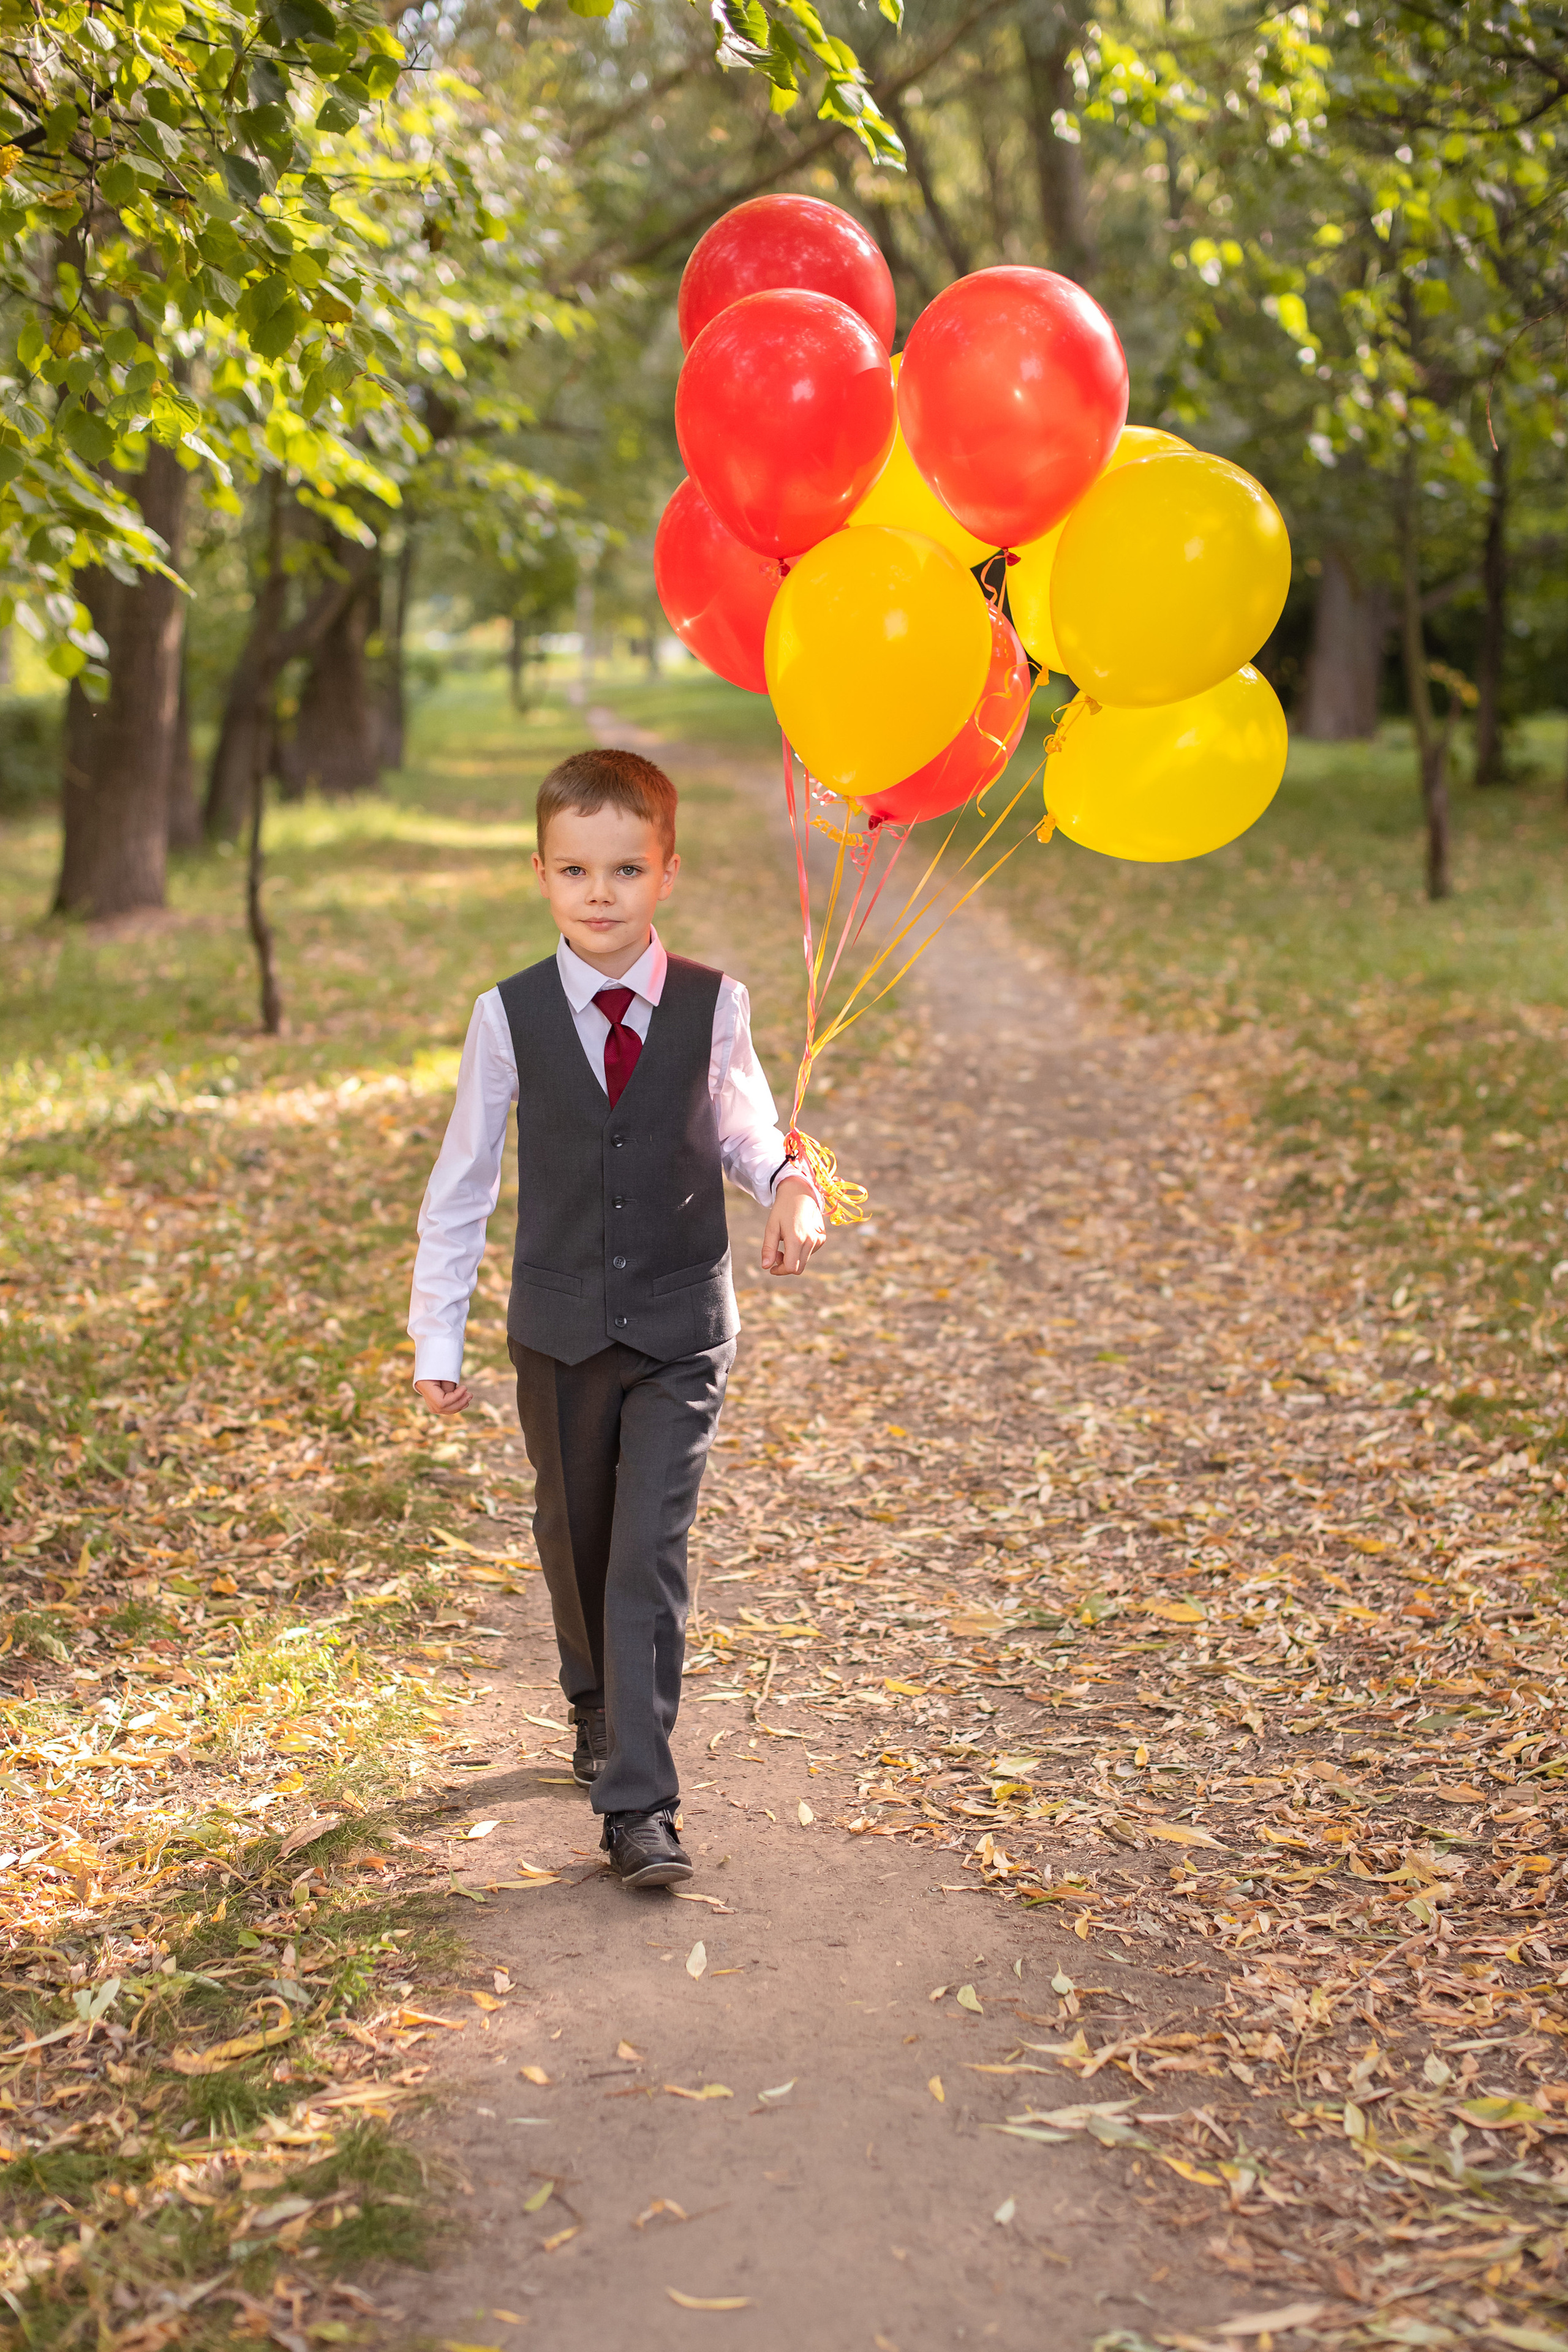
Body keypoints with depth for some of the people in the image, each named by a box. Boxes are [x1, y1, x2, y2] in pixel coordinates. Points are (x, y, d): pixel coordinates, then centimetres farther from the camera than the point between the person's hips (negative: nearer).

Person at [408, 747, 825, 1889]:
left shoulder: (713, 1006, -7)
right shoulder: (510, 1015, -6)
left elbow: (742, 1127, 10)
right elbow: (463, 1180, 1)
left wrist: (790, 1184, -13)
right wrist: (437, 1335, 3)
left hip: (682, 1326, -1)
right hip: (560, 1326, 2)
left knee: (651, 1551, -9)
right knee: (573, 1537, 18)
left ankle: (640, 1805, -6)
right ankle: (599, 1710, 45)